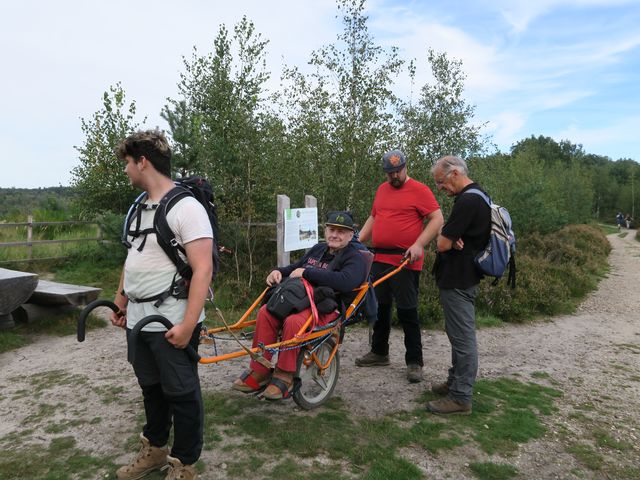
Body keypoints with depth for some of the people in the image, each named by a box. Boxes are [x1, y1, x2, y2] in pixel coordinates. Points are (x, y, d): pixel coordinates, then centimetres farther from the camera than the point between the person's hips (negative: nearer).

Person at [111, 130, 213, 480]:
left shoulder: (186, 208, -16)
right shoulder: (140, 206, 11)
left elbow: (203, 269, -22)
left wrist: (188, 324, -25)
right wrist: (120, 301, 20)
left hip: (170, 324, -8)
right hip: (137, 319, 8)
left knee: (181, 394, 7)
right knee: (151, 388, 22)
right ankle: (155, 450, 41)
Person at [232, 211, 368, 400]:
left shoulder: (355, 258, -2)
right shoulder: (318, 249, 23)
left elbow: (345, 282, -23)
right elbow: (295, 268, 35)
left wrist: (306, 273, -18)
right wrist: (278, 272, 10)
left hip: (328, 309, -7)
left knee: (294, 322, -35)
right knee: (266, 312, -20)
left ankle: (284, 377, -16)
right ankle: (259, 372, -14)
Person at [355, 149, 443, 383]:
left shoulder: (420, 190, -6)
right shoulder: (382, 190, 14)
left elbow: (437, 219, -11)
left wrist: (419, 245, -22)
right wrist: (358, 240, 11)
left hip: (405, 261, -7)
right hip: (379, 259, 7)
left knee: (407, 311, -2)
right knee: (380, 307, 15)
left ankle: (414, 362, 10)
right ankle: (379, 352, 30)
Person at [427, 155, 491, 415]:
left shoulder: (467, 202, -22)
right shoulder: (477, 197, 13)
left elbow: (442, 244, -22)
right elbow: (447, 238, 11)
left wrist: (445, 239, -1)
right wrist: (452, 239, -10)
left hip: (457, 280, -11)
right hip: (464, 275, 11)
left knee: (462, 337, -2)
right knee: (459, 334, 19)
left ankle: (461, 396, 9)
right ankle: (457, 381, 33)